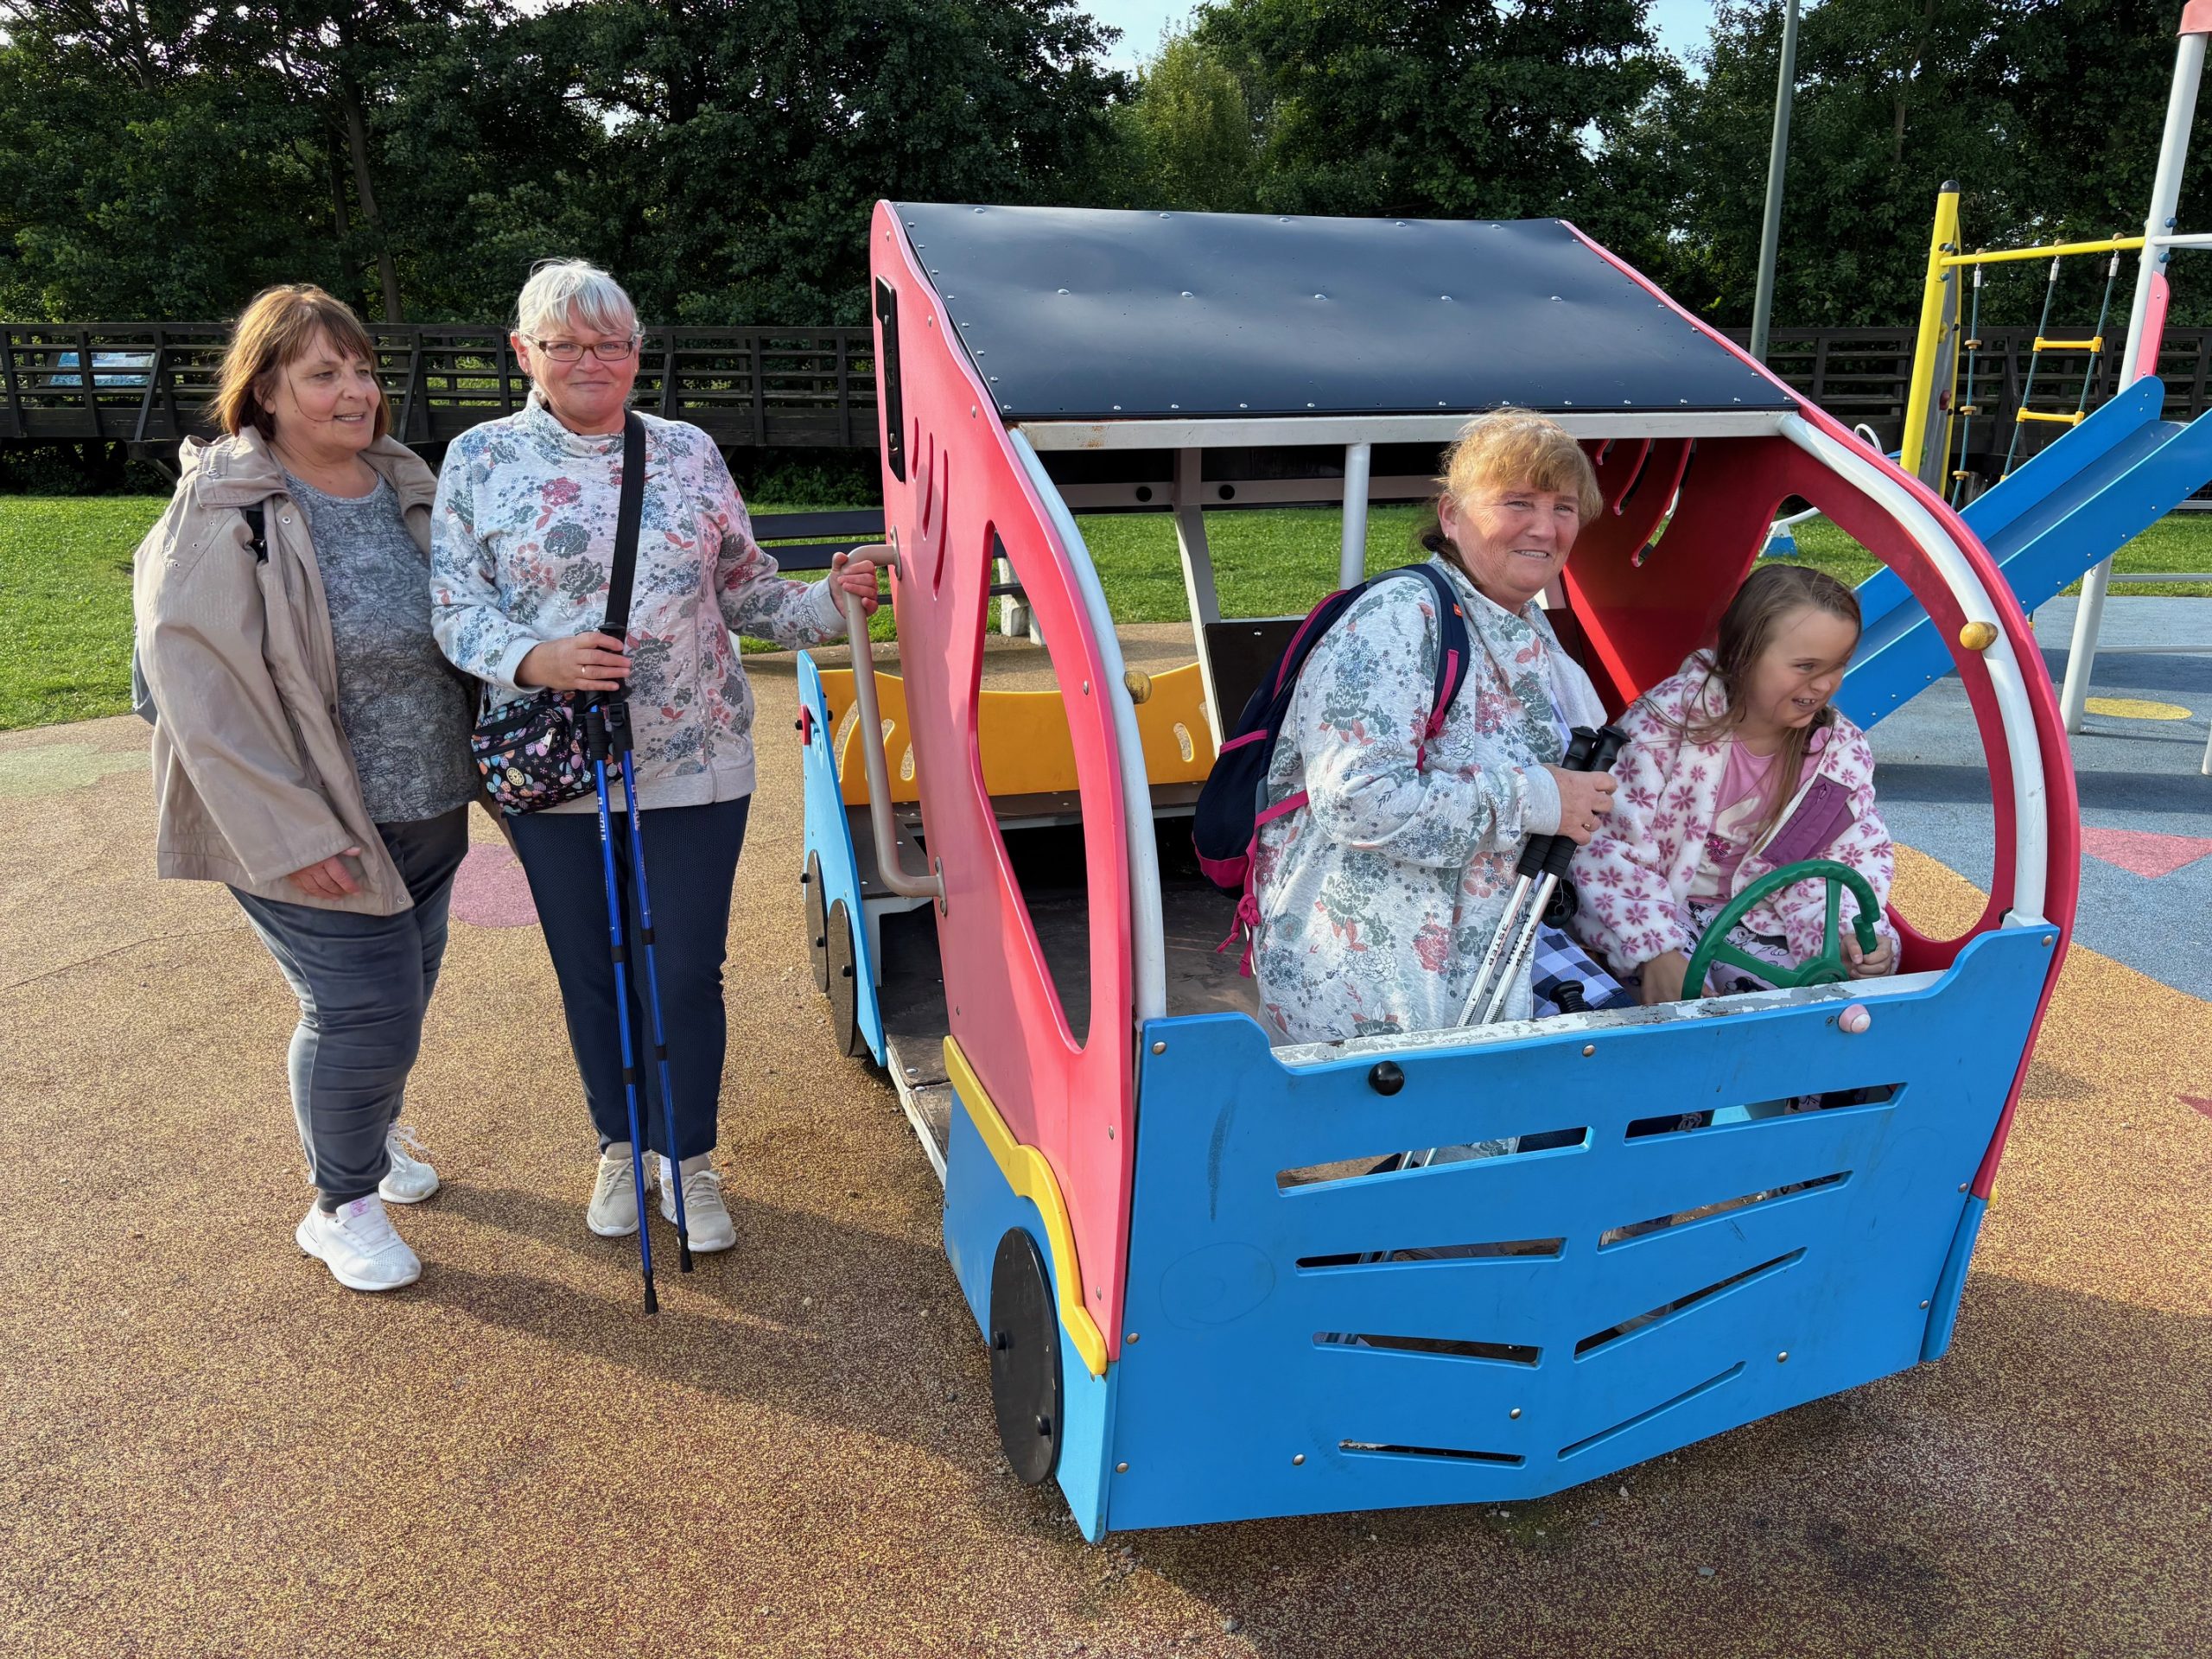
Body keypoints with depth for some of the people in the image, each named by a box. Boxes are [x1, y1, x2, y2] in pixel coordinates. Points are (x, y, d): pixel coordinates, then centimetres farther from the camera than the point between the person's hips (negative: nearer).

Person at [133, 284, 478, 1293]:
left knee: (401, 997, 18)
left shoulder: (405, 485, 4)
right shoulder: (223, 512, -14)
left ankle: (373, 1130, 47)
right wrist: (292, 837, -19)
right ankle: (342, 1206, 23)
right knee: (364, 1011, -2)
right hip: (317, 831, -6)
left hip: (426, 810, 6)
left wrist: (480, 767, 11)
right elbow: (194, 685, -17)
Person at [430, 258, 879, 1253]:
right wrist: (534, 660, -21)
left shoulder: (690, 454, 6)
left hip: (694, 766, 0)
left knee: (687, 972, 5)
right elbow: (454, 608, -3)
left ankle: (690, 1162, 26)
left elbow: (745, 589, 10)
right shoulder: (480, 459, 2)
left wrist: (827, 605, -7)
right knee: (591, 973, 14)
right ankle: (620, 1150, 36)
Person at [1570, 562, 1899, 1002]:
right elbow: (1609, 852, -20)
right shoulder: (1667, 723, -17)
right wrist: (1656, 955, -29)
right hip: (1660, 917, -5)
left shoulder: (1843, 752, -1)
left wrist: (1848, 936, -23)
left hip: (1757, 927, 5)